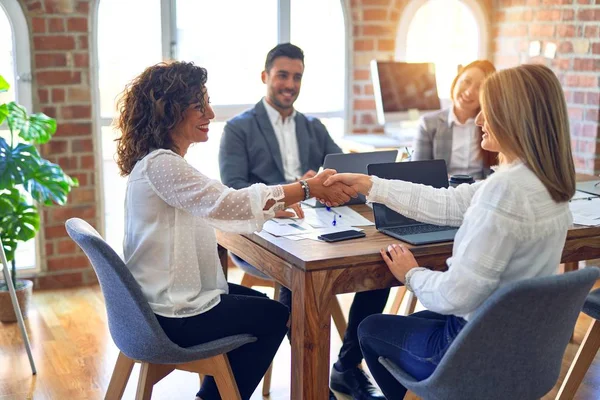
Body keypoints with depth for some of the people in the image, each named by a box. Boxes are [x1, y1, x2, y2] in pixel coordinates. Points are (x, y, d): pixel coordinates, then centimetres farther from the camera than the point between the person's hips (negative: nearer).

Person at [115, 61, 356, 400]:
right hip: (171, 317, -10)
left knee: (259, 303, 25)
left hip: (167, 296, 10)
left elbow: (213, 209, 14)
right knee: (275, 316, 8)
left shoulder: (166, 159, 9)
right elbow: (227, 203, -30)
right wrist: (309, 188, -26)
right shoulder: (160, 164, -24)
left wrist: (277, 205, 6)